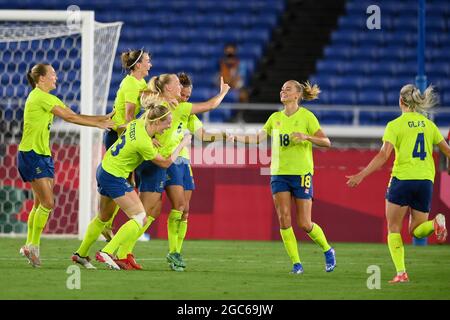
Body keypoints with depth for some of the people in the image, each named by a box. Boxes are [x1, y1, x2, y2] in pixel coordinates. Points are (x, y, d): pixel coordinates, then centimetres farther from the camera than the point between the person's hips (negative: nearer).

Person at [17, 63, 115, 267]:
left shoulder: (46, 98, 16)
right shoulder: (40, 97, -14)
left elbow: (73, 116, 11)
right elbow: (70, 117, -15)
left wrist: (103, 119, 4)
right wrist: (99, 124, -8)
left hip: (42, 154, 10)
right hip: (31, 154, -10)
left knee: (40, 203, 9)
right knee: (47, 203, -12)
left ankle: (29, 246, 14)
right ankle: (33, 245, -5)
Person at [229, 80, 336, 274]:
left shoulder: (307, 116, -4)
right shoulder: (275, 118, 11)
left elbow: (326, 142, -7)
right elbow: (258, 138, 10)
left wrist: (306, 137, -23)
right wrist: (236, 138, -2)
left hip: (301, 173, -4)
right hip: (279, 173, 4)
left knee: (304, 223, -4)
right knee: (284, 219, -8)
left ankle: (327, 250, 22)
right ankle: (296, 263, -1)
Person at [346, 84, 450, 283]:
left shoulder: (395, 125, -2)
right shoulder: (429, 125, 12)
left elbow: (383, 155, -12)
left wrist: (361, 175, -12)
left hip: (402, 179, -4)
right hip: (425, 181, 4)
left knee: (393, 229, 8)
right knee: (416, 231, 13)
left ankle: (401, 273, -7)